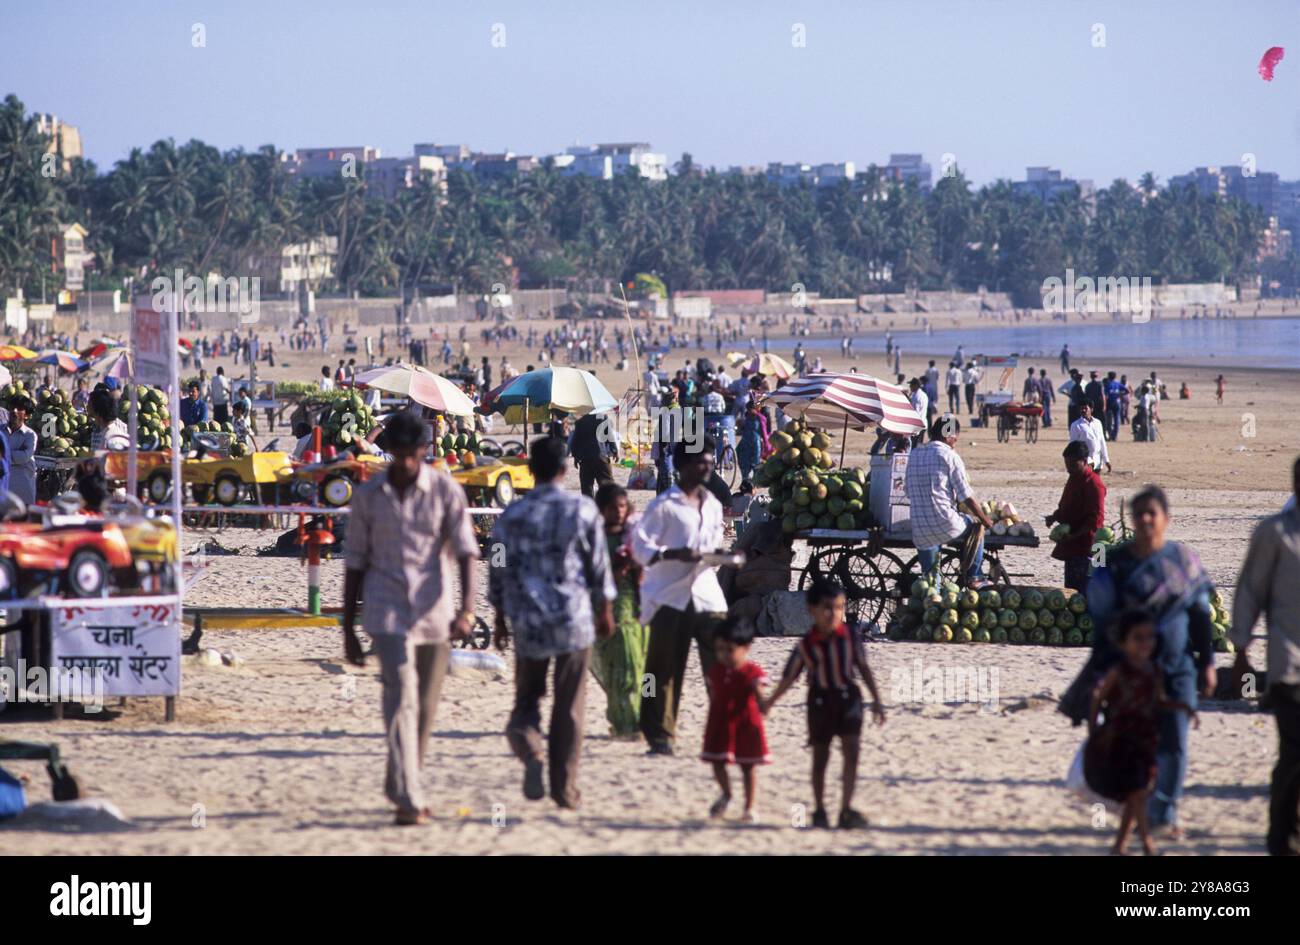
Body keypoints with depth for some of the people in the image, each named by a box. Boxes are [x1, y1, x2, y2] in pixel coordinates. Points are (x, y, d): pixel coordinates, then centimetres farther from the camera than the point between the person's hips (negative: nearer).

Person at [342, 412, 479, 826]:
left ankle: (401, 789, 27)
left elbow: (465, 550, -9)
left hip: (434, 612, 1)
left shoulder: (446, 491, -1)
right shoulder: (368, 496, 2)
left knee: (425, 707, 8)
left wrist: (467, 608, -24)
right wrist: (348, 631, 7)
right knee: (402, 699, -15)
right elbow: (356, 563, 8)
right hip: (387, 613, -1)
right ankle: (409, 800, -21)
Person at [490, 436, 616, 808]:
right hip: (574, 617, -1)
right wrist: (605, 611, 14)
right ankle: (565, 787, 7)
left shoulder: (512, 514, -1)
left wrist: (501, 618, 16)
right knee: (570, 706, 6)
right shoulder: (582, 510, -3)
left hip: (527, 620, 1)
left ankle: (529, 748, -17)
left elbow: (500, 571, 5)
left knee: (526, 697, 13)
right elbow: (600, 567, 2)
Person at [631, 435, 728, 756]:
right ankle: (660, 735, 8)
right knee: (664, 670, 1)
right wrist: (675, 554, -22)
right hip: (670, 596, -5)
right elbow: (640, 545, -8)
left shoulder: (713, 506, 15)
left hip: (707, 595, 5)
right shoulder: (664, 505, -4)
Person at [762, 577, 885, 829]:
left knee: (851, 751, -13)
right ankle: (820, 810, 23)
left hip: (847, 698, 0)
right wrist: (769, 703, 5)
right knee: (820, 756, 10)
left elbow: (863, 667, 4)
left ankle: (846, 810, -13)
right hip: (820, 701, 0)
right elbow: (789, 677, 2)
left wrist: (876, 699, 6)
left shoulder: (850, 637, -5)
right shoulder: (806, 645, -8)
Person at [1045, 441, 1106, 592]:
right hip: (1070, 546, 10)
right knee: (1071, 589, 13)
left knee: (1082, 591, -11)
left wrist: (1074, 535, -24)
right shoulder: (1073, 479, 14)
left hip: (1084, 547, -10)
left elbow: (1095, 519, -19)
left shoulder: (1093, 484, -15)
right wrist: (1055, 516, 7)